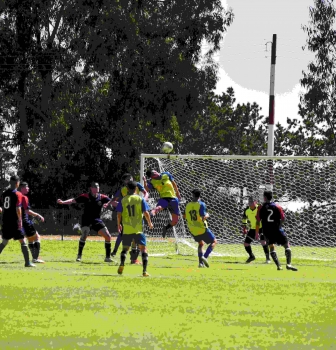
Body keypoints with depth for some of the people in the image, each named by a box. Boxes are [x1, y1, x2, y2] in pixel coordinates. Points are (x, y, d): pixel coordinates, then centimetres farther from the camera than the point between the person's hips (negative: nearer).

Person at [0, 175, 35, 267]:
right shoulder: (17, 194, -10)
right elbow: (18, 209, -17)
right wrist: (20, 220, -13)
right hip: (14, 222, -6)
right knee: (22, 241, -3)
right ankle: (27, 262, -7)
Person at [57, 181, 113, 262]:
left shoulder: (102, 197, -3)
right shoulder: (85, 196, -8)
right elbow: (73, 200, -8)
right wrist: (63, 202, -19)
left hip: (97, 221, 3)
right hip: (86, 220, -3)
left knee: (108, 236, -3)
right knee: (84, 235, -26)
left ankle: (108, 257, 11)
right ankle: (79, 256, -14)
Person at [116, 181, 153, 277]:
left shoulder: (123, 200, 3)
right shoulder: (140, 199, 0)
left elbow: (119, 214, 0)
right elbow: (146, 213, -3)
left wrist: (119, 225, 16)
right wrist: (149, 223, 12)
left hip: (126, 229, 2)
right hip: (138, 228, -2)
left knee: (125, 248, 17)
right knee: (143, 248, 2)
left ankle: (122, 264, -6)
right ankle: (144, 270, -8)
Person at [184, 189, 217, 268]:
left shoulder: (188, 205, 3)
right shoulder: (201, 204, -14)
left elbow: (185, 216, 14)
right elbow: (203, 217, -23)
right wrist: (207, 215, -2)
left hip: (193, 230, 6)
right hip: (202, 229, -6)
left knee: (201, 243, 27)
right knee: (214, 241, 8)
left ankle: (201, 262, 18)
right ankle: (204, 257, -13)